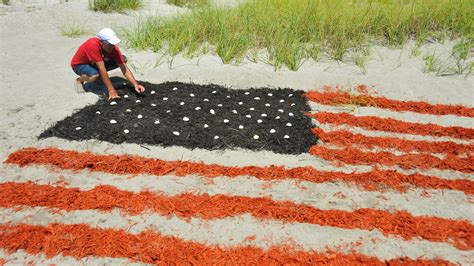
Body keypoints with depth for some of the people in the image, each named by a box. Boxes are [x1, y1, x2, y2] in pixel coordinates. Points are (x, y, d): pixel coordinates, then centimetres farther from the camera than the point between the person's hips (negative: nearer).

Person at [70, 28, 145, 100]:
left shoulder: (113, 47, -21)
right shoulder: (93, 45, -38)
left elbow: (124, 68, -20)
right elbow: (102, 68, -39)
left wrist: (136, 85, -32)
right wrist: (111, 91, -39)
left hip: (95, 64, 6)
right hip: (79, 65, -6)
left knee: (123, 59, -9)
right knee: (94, 75, -40)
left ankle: (100, 76, 6)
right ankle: (79, 80, -5)